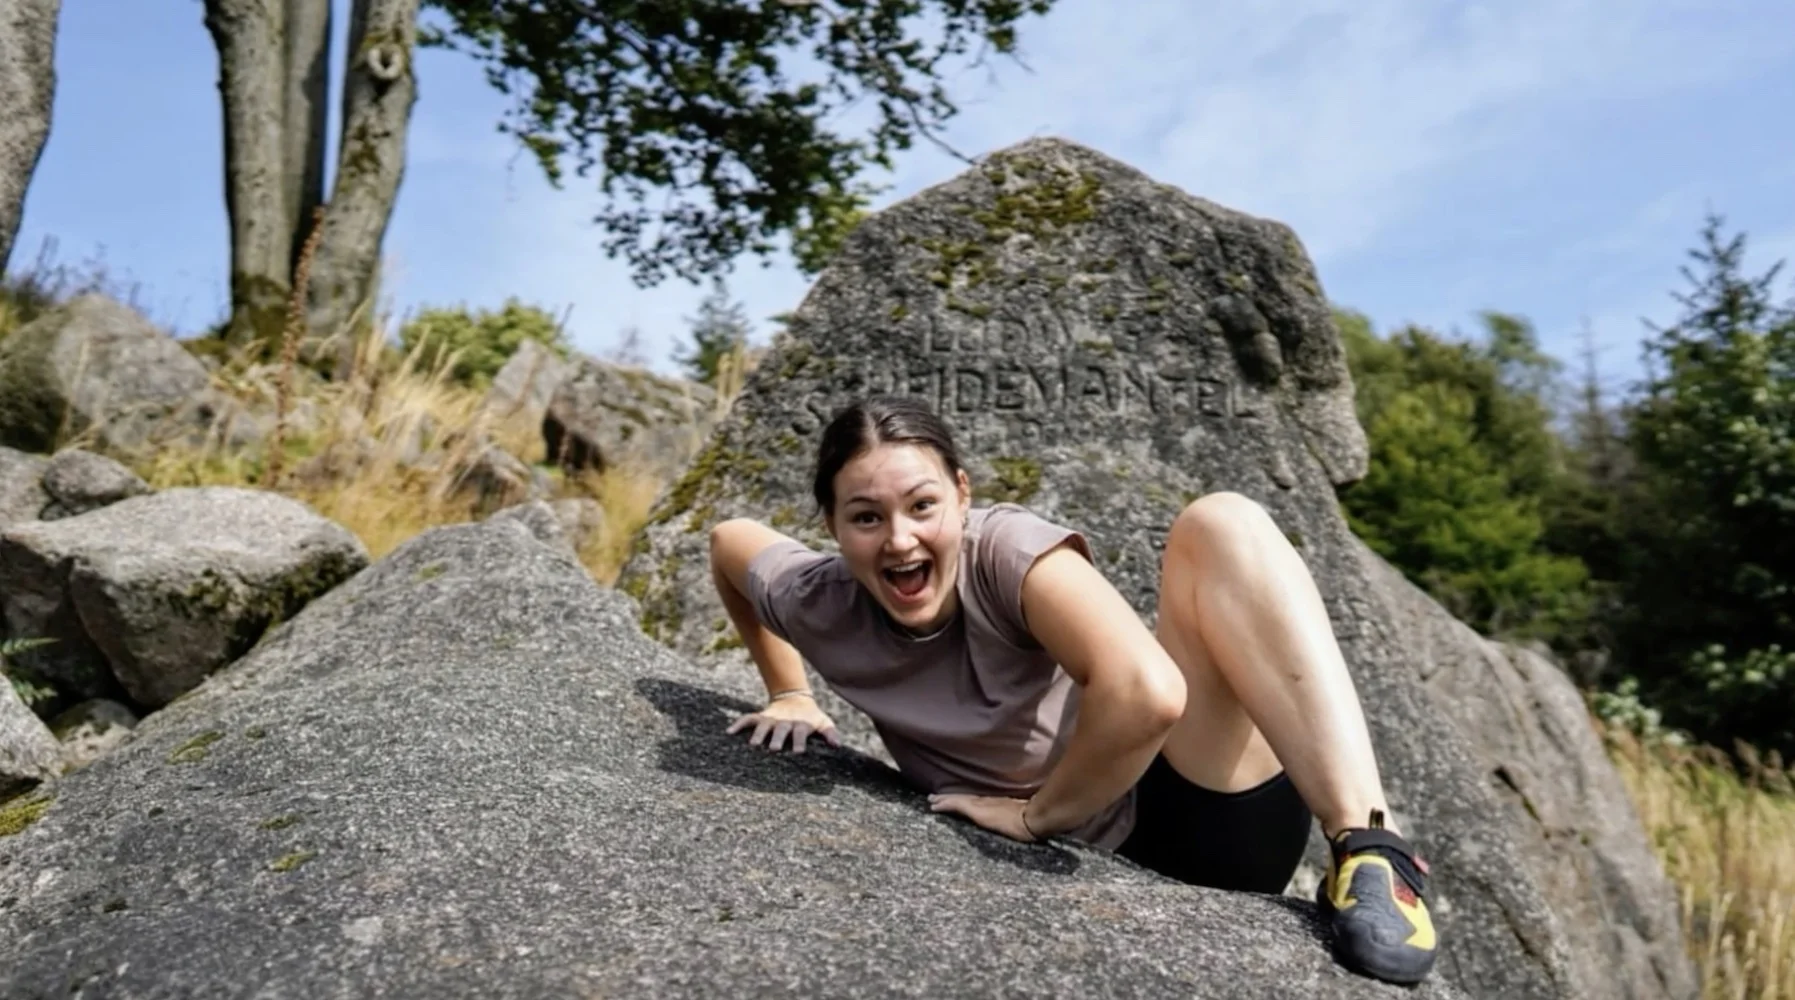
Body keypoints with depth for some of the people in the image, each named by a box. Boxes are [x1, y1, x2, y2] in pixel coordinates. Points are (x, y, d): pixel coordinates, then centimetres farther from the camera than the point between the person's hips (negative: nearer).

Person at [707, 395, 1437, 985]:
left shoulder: (1005, 549, -21)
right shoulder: (814, 606, -8)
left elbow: (1144, 694, -38)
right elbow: (728, 539, 15)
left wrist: (1037, 813, -21)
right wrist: (790, 697, 16)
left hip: (1198, 825, -1)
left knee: (1221, 524, -26)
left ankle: (1367, 848, -29)